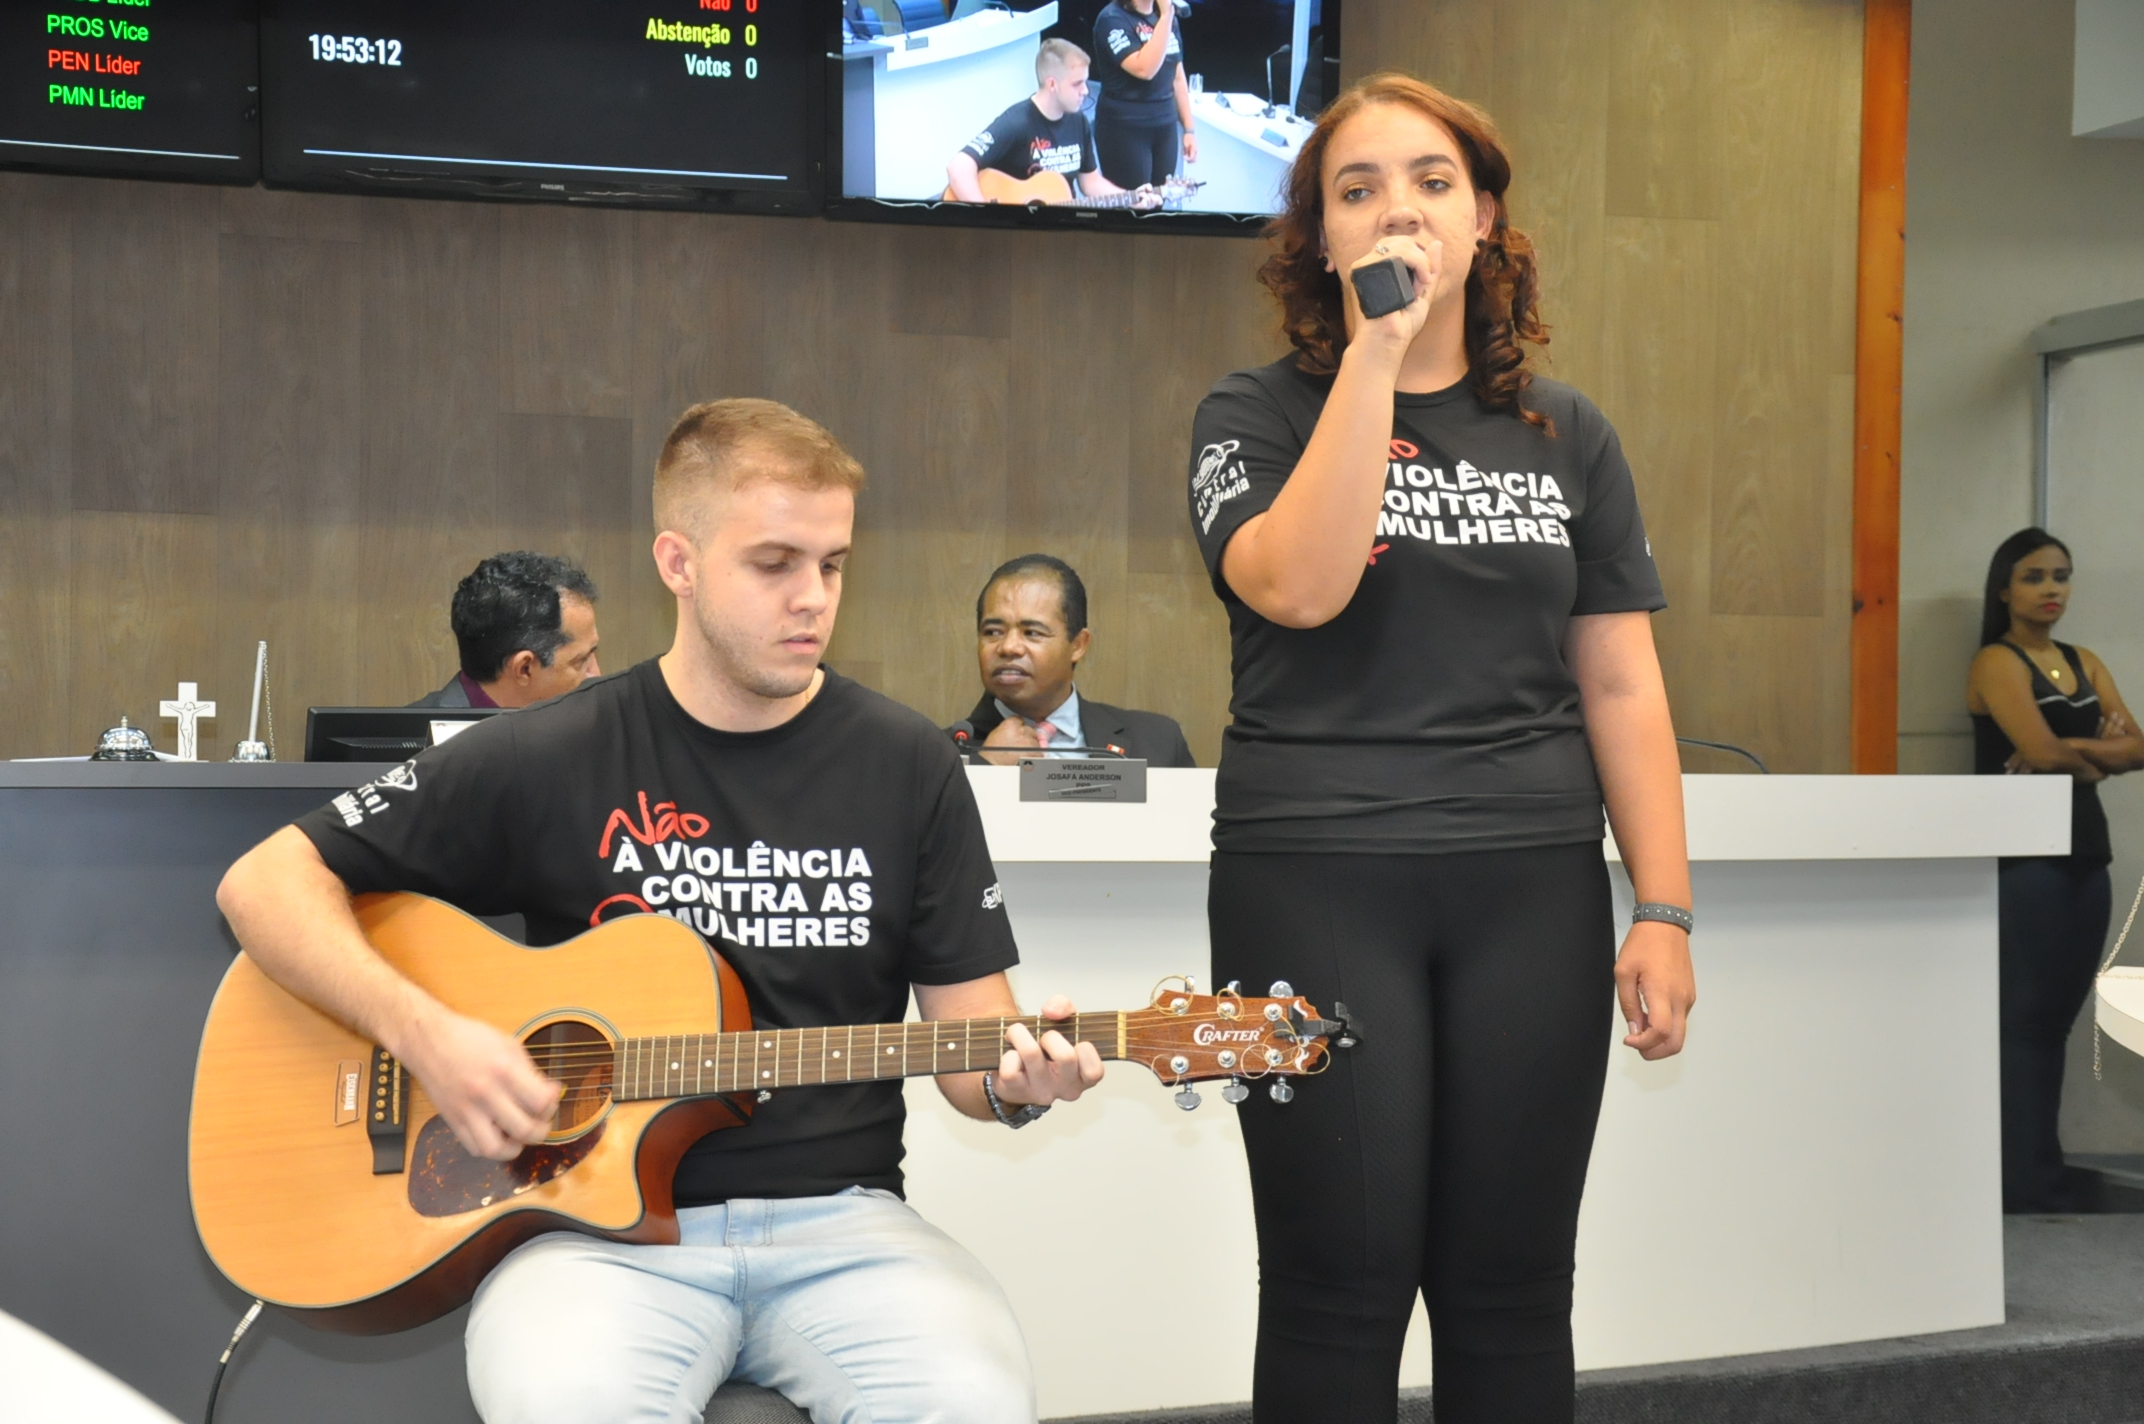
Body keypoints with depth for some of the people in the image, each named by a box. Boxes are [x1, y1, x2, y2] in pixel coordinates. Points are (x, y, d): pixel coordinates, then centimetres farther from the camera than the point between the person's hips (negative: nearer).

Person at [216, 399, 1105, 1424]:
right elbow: (265, 882, 4)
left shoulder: (907, 767, 6)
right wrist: (421, 1031, -11)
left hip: (836, 1220, 2)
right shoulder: (550, 761, 1)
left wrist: (1015, 1080, -15)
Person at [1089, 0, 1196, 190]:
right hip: (1124, 128, -7)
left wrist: (1189, 129, 12)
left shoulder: (1167, 17, 11)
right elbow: (1145, 69, -25)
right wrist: (1165, 16, -24)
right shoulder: (1112, 19, -12)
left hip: (1165, 127, 7)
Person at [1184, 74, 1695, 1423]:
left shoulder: (1566, 436, 11)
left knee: (1510, 1289, 6)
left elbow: (1622, 686, 9)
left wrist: (1665, 912, 2)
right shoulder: (1256, 417, 3)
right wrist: (1376, 352, -14)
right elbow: (1301, 587, -18)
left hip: (1532, 890, 3)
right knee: (1341, 1285, 1)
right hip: (1316, 883, -2)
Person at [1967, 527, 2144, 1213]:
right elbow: (2042, 749, -19)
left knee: (2058, 1015, 7)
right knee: (2029, 1016, -7)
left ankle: (2027, 1173, 12)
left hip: (2085, 852, 7)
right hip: (2022, 855, -7)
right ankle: (2033, 1188, -5)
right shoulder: (1997, 663, -5)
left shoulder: (2085, 664, 16)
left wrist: (2073, 755, -11)